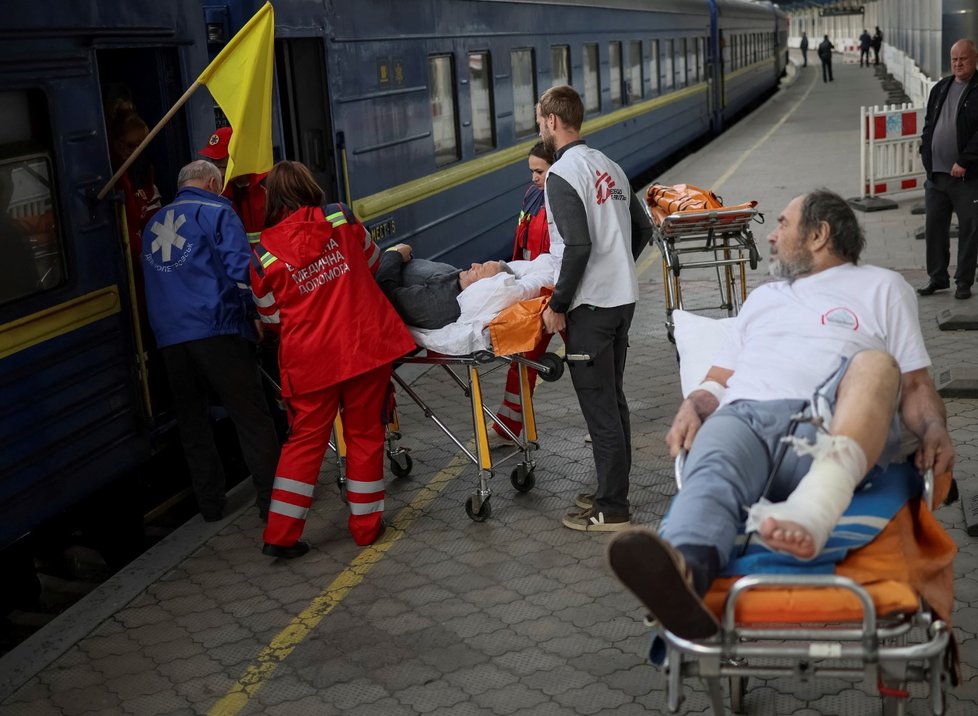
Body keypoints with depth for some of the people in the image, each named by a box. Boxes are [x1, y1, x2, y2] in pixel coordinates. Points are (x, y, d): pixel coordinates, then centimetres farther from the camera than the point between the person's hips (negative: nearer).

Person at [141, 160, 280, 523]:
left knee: (192, 421, 14)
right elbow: (240, 268, -11)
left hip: (168, 336, 6)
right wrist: (255, 313, 1)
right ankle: (272, 499, 0)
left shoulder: (153, 224, 22)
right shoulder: (216, 211, 2)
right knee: (252, 417, -1)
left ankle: (210, 502, 18)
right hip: (216, 330, -6)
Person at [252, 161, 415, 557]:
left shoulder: (264, 254, -4)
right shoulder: (339, 217, -3)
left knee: (305, 439, 11)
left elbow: (271, 317, 6)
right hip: (366, 344, 0)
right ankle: (366, 524, 20)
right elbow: (372, 261, 14)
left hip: (310, 359, 0)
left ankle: (280, 534, 11)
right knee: (365, 434, 12)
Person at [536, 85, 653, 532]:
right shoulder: (610, 167, 13)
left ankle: (611, 511, 4)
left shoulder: (563, 173, -14)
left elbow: (578, 245, -23)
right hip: (623, 298, 9)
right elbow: (643, 229, 17)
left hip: (590, 308, -9)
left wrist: (558, 305, -15)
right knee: (613, 400, 16)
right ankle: (613, 492, 26)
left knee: (599, 407, -3)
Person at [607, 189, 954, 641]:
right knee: (712, 471, -34)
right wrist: (691, 408, 7)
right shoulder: (762, 298, 39)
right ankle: (685, 569, -66)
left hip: (834, 429, -2)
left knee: (876, 364, -33)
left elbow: (915, 384, 18)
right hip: (743, 417, 2)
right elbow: (718, 380, 30)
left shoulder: (882, 287, 27)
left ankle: (810, 513, -57)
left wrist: (935, 431, -4)